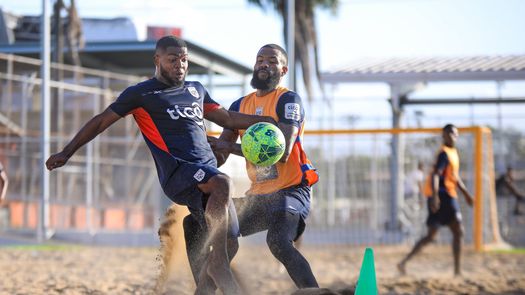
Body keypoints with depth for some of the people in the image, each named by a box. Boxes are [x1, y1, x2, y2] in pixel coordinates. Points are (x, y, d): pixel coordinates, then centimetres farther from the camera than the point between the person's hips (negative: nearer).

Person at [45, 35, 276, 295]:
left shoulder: (196, 89, 23)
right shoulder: (141, 93, 6)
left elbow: (227, 118, 29)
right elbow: (100, 122, 10)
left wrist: (268, 120, 18)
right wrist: (66, 153, 9)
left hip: (208, 171, 7)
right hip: (177, 171, -7)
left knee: (228, 241, 0)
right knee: (222, 184, -36)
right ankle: (218, 264, -32)